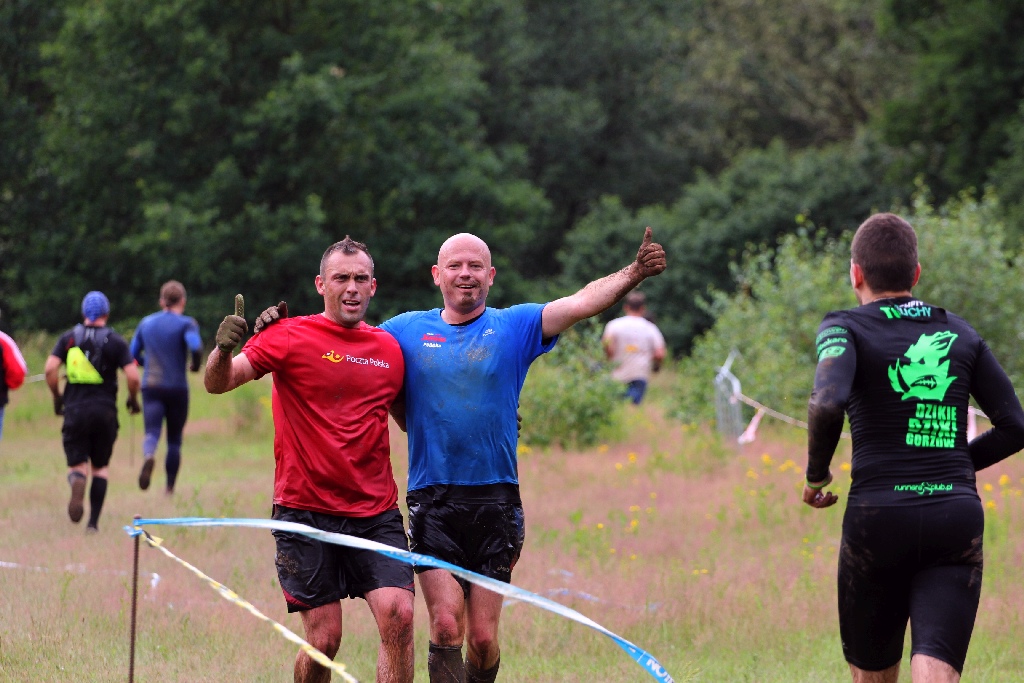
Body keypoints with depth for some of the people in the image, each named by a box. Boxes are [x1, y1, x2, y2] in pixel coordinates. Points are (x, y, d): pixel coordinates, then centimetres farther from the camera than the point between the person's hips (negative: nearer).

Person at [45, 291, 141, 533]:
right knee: (100, 467, 15)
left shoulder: (69, 337, 5)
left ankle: (77, 481, -33)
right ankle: (93, 522, 9)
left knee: (77, 465, 4)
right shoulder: (115, 341, 1)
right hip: (105, 411, 0)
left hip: (75, 410, 0)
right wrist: (133, 400, 11)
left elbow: (50, 368, -6)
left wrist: (56, 396, 9)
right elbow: (133, 376, -8)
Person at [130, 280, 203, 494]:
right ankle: (170, 487, 14)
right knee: (174, 438, 13)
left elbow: (132, 354, 13)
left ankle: (149, 456, -45)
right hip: (177, 388, -1)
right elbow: (195, 347, -21)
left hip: (151, 387, 1)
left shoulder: (146, 323, 11)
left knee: (152, 432, -11)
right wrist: (195, 365, -1)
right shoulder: (186, 323, -2)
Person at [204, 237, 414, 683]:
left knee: (398, 615, -15)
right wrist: (223, 350, -34)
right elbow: (217, 384, -11)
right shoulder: (292, 337, -2)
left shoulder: (389, 349, 10)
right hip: (306, 509, -3)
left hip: (375, 512, 3)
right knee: (325, 639, -4)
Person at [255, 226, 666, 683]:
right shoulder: (407, 330, 8)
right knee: (446, 626, -12)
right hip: (432, 503, 0)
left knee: (483, 638, 0)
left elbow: (582, 302, -9)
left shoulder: (516, 327, 4)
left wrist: (633, 274, -25)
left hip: (496, 503, 0)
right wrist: (285, 326, 2)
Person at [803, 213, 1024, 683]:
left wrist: (815, 475, -3)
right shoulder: (960, 333, 13)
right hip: (958, 517, 2)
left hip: (877, 520, -2)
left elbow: (828, 404, -19)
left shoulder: (846, 328, 1)